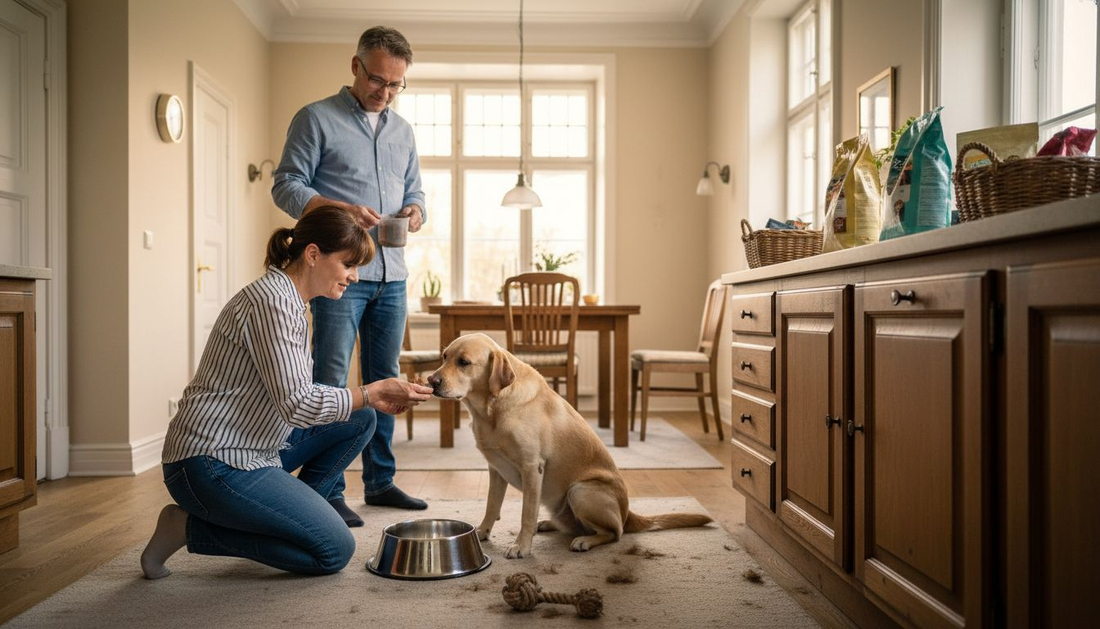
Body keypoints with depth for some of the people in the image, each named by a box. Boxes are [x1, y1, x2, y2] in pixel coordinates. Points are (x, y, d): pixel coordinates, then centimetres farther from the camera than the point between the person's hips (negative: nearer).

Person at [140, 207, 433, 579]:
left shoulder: (286, 299, 12)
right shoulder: (272, 301, -20)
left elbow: (295, 393, 13)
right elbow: (296, 405, -25)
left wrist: (373, 398, 3)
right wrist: (372, 393, -15)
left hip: (250, 447, 10)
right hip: (212, 464, -10)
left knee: (358, 423, 8)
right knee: (335, 551, -9)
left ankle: (295, 518, 12)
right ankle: (190, 527, -1)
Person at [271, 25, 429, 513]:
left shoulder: (403, 130, 18)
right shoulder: (316, 119, 1)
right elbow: (286, 186, -5)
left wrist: (414, 212, -2)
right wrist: (343, 209, -21)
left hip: (391, 275, 6)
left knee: (384, 379, 11)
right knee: (330, 381, -5)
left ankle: (380, 481, 22)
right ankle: (327, 493, 4)